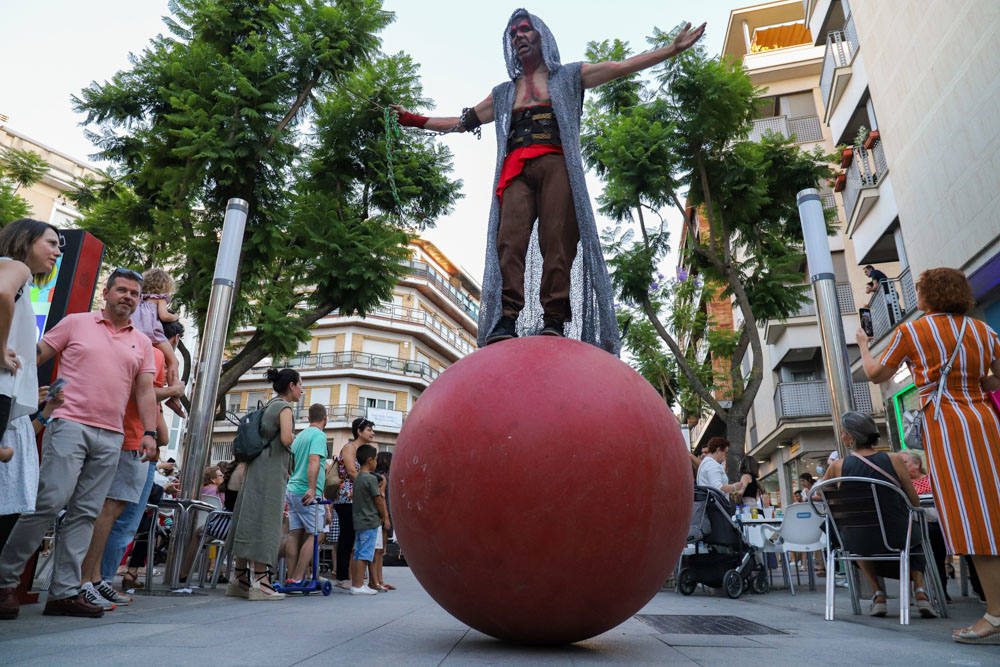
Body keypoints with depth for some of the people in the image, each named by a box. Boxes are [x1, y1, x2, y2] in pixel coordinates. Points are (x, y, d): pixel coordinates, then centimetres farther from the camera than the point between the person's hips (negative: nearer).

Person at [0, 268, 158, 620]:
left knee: (84, 513, 3)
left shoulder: (142, 343, 16)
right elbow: (35, 355, 7)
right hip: (70, 425, -3)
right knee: (49, 502, -10)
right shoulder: (76, 322, 8)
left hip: (111, 437, 3)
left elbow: (145, 391, 13)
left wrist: (150, 433, 3)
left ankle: (64, 592, 7)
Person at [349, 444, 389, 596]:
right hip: (370, 521, -9)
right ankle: (358, 586, -4)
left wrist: (380, 517, 19)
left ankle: (355, 584, 16)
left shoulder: (357, 478, 13)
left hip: (358, 521, 9)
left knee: (357, 553, 11)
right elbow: (378, 500, -11)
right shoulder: (371, 478, -13)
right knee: (365, 554, -5)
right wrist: (384, 517, 3)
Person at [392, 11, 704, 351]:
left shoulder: (569, 76, 25)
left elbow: (622, 67, 20)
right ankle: (506, 322, -29)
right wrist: (413, 120, 33)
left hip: (556, 165, -1)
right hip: (516, 170, 2)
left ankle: (554, 322, -24)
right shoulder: (504, 93, 32)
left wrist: (674, 48, 15)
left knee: (557, 240, -19)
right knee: (510, 240, -20)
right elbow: (464, 122, 35)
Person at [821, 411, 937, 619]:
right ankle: (920, 590, 20)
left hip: (858, 543, 0)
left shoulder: (838, 467, -10)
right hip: (896, 539, 0)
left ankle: (878, 594, 30)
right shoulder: (894, 460, -10)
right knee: (914, 538, 37)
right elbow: (915, 503, 0)